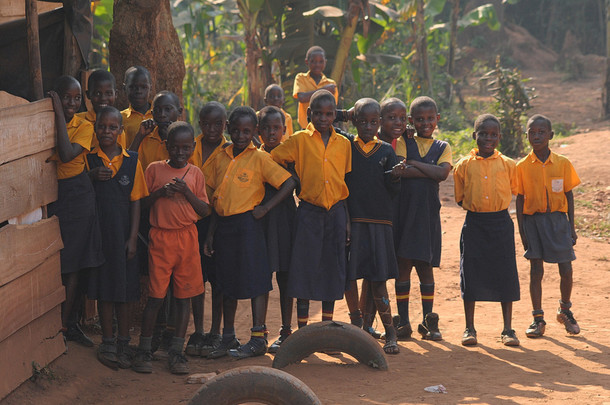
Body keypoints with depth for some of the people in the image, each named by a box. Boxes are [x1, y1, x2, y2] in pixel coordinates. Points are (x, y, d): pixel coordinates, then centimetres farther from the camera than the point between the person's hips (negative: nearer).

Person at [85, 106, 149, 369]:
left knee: (125, 288, 4)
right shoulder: (88, 160, 1)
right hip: (97, 230, 0)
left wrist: (132, 238, -3)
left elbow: (136, 202, 2)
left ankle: (123, 343, 14)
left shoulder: (131, 162, 2)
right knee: (103, 287, 4)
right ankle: (107, 342, 14)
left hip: (123, 232, 0)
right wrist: (91, 177, -17)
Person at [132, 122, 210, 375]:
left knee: (184, 295, 4)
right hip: (160, 237, -2)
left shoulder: (195, 173, 10)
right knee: (156, 295, -4)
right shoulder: (154, 169, 5)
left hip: (187, 238, 2)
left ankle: (176, 351, 10)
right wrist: (160, 192, -12)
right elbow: (141, 202, 5)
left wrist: (187, 192, -9)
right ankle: (144, 351, 6)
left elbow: (204, 210, 7)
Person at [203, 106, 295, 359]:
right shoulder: (221, 159, 10)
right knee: (227, 282, 11)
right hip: (223, 225, 6)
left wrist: (266, 208, -12)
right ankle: (228, 339, 20)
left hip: (247, 223, -6)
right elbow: (217, 199, 15)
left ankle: (258, 338, 1)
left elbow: (289, 183, -8)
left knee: (255, 281, -4)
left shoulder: (259, 158, -5)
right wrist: (211, 233, 12)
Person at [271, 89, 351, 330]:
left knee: (332, 269, 8)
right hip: (309, 212, -3)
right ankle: (303, 331, 8)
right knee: (305, 269, 0)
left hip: (335, 212, 3)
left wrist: (347, 219, 9)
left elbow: (347, 183, 11)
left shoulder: (344, 144, 8)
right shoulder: (299, 140, -1)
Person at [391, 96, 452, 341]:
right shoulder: (403, 142, 6)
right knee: (403, 264, -1)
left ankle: (428, 322, 12)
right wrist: (430, 171, -12)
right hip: (405, 208, -1)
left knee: (426, 266, 5)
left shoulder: (442, 147, 11)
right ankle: (403, 323, 5)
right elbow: (400, 172, -12)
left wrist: (412, 164, -10)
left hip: (429, 212, 1)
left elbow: (443, 173, -9)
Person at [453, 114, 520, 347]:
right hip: (474, 224, 0)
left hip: (501, 224, 0)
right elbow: (460, 198, 8)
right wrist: (474, 206, -3)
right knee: (471, 275, 2)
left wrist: (497, 207, 4)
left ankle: (508, 329, 12)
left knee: (506, 276, 2)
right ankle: (469, 329, 13)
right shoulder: (464, 165, 1)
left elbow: (512, 192, 13)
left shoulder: (508, 165, 1)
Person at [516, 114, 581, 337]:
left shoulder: (563, 164, 0)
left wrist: (571, 227, 3)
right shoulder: (522, 166, -1)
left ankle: (565, 311, 25)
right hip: (532, 220, 0)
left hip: (558, 219, 0)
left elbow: (568, 196, 5)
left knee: (566, 270, 1)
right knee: (536, 270, 1)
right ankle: (538, 319, 11)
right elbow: (520, 199, 3)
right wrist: (522, 231, -1)